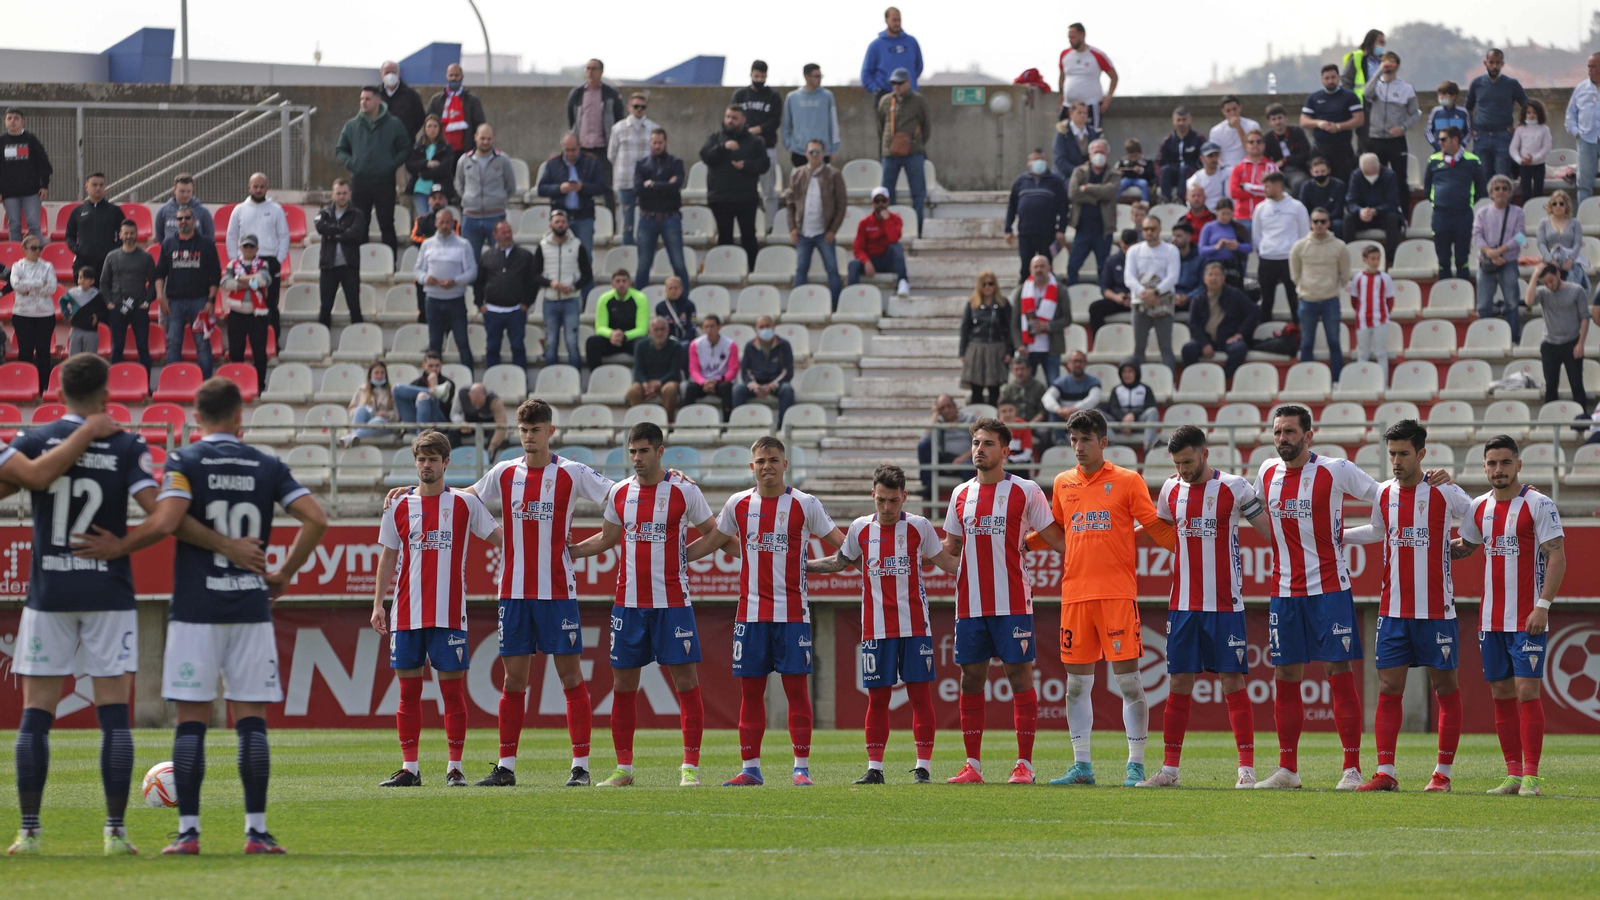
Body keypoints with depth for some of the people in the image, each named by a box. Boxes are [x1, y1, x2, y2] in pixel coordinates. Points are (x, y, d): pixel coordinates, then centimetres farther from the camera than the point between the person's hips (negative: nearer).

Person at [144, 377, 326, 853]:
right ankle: (256, 830, -1)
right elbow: (315, 518, -1)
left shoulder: (184, 461, -2)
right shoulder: (267, 466, 6)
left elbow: (166, 521, -17)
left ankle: (188, 831, -3)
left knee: (192, 720, 0)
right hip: (251, 608, 2)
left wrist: (117, 545, -3)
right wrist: (285, 573, 9)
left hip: (195, 611, -2)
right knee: (251, 720, 3)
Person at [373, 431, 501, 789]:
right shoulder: (399, 507, 9)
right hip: (406, 613, 2)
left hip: (449, 613, -2)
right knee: (408, 690, 3)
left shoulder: (465, 504, 4)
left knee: (452, 689, -3)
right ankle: (409, 769, 7)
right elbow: (388, 558, 13)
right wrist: (378, 604, 8)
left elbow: (499, 538, 10)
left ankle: (454, 768, 2)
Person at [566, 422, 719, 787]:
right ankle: (624, 767, 11)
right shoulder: (619, 493, 7)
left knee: (685, 681, -6)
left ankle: (690, 767, -2)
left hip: (672, 603, -4)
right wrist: (564, 552, 15)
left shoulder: (685, 492, -3)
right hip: (629, 603, 4)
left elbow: (713, 533, 7)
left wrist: (686, 552, -7)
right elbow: (608, 538, 22)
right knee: (623, 684, 4)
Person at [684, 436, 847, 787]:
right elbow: (712, 541, 20)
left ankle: (802, 768, 0)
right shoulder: (738, 504, 7)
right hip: (751, 611, 3)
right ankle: (750, 768, 9)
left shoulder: (805, 505, 0)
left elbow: (841, 544, 5)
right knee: (750, 689, 3)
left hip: (792, 612, -3)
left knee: (796, 687, -4)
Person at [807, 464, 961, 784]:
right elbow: (838, 562, 22)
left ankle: (923, 766, 1)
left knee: (920, 694, -4)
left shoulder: (919, 527, 1)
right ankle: (874, 768, 7)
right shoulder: (860, 529, 7)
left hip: (915, 627, -2)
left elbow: (948, 562, 8)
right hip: (875, 629, 2)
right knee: (877, 697, 2)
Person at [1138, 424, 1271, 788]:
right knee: (1179, 683, 5)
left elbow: (1270, 531, 1)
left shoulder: (1234, 487, -5)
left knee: (1233, 682, -5)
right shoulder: (1171, 490, 9)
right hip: (1182, 604, 4)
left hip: (1225, 605, -4)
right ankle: (1170, 768, 9)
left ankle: (1247, 768, -3)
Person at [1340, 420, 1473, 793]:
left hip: (1435, 610, -4)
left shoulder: (1444, 494, -6)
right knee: (1388, 689, 0)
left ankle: (1443, 773, 8)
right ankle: (1385, 773, 1)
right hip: (1393, 609, 4)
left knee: (1445, 688, 2)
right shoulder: (1383, 494, 7)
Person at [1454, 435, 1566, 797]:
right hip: (1491, 619, 6)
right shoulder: (1479, 507, 11)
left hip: (1527, 619, -6)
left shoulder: (1538, 504, -7)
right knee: (1501, 694, 6)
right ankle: (1513, 774, 11)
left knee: (1527, 691, -10)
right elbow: (1464, 547, 26)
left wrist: (1543, 605, -18)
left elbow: (1557, 556, -10)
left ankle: (1531, 776, -8)